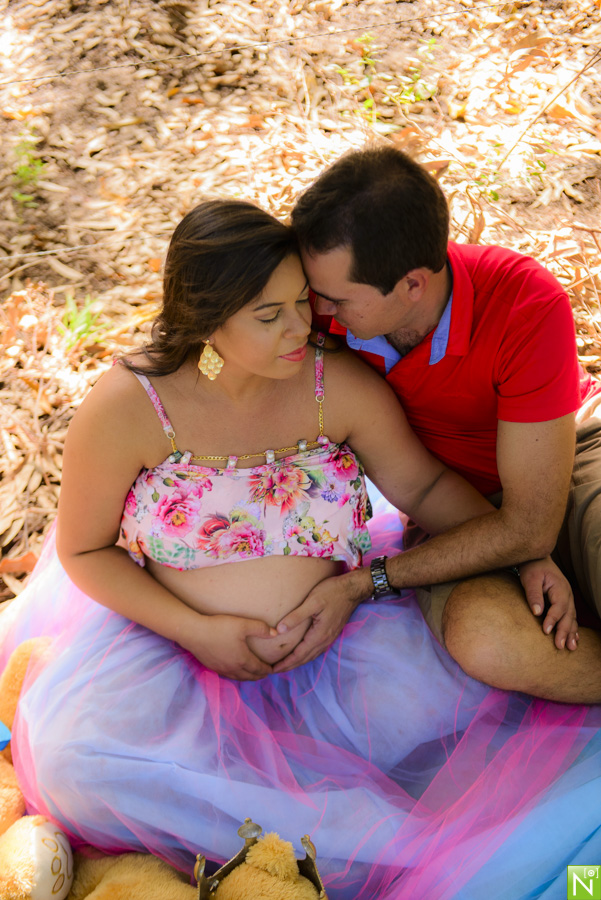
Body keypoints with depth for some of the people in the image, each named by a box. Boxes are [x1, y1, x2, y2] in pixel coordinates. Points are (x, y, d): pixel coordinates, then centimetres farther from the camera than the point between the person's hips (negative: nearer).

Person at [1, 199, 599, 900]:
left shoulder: (342, 385, -11)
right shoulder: (126, 407, -17)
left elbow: (420, 482, 3)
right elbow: (83, 551, -7)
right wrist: (195, 630, -18)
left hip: (331, 628, 2)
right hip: (166, 627, -1)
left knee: (433, 703, -23)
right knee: (79, 756, -27)